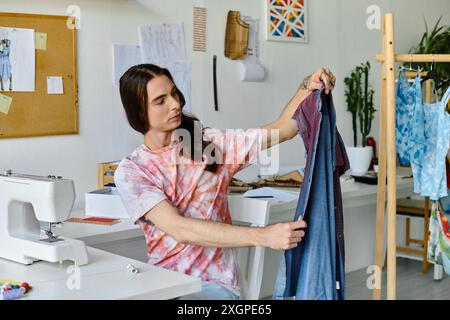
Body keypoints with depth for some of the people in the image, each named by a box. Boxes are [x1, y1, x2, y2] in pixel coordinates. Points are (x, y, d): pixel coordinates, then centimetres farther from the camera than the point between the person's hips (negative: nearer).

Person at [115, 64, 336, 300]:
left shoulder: (211, 143, 4)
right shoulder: (129, 172, -5)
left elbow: (282, 129, 3)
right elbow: (180, 229, -18)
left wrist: (308, 87, -16)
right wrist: (264, 236, -26)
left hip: (214, 284, 0)